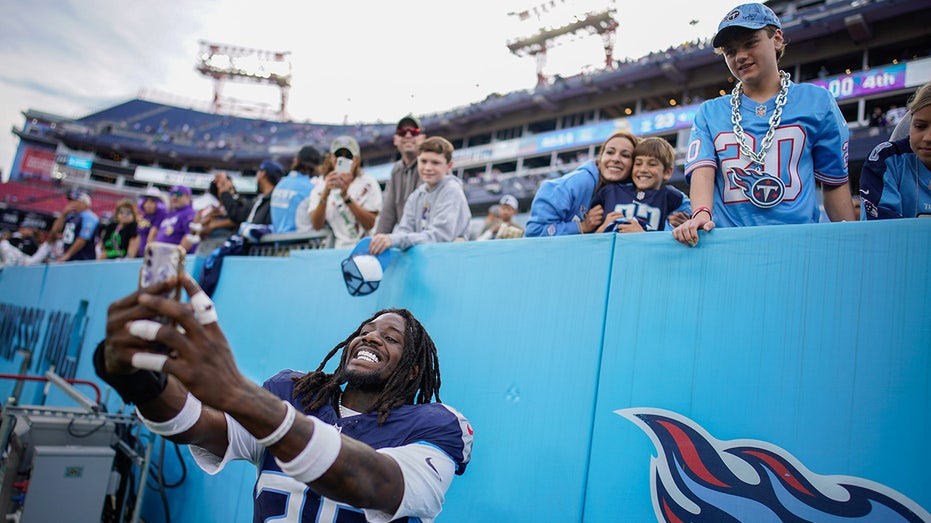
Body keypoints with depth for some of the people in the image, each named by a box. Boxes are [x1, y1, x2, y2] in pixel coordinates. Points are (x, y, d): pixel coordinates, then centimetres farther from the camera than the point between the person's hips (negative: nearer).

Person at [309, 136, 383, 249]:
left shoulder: (368, 184, 6)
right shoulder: (320, 188, 11)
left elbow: (371, 224, -5)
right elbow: (316, 225, -3)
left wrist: (346, 196, -13)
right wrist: (326, 193, -15)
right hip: (334, 251, 2)